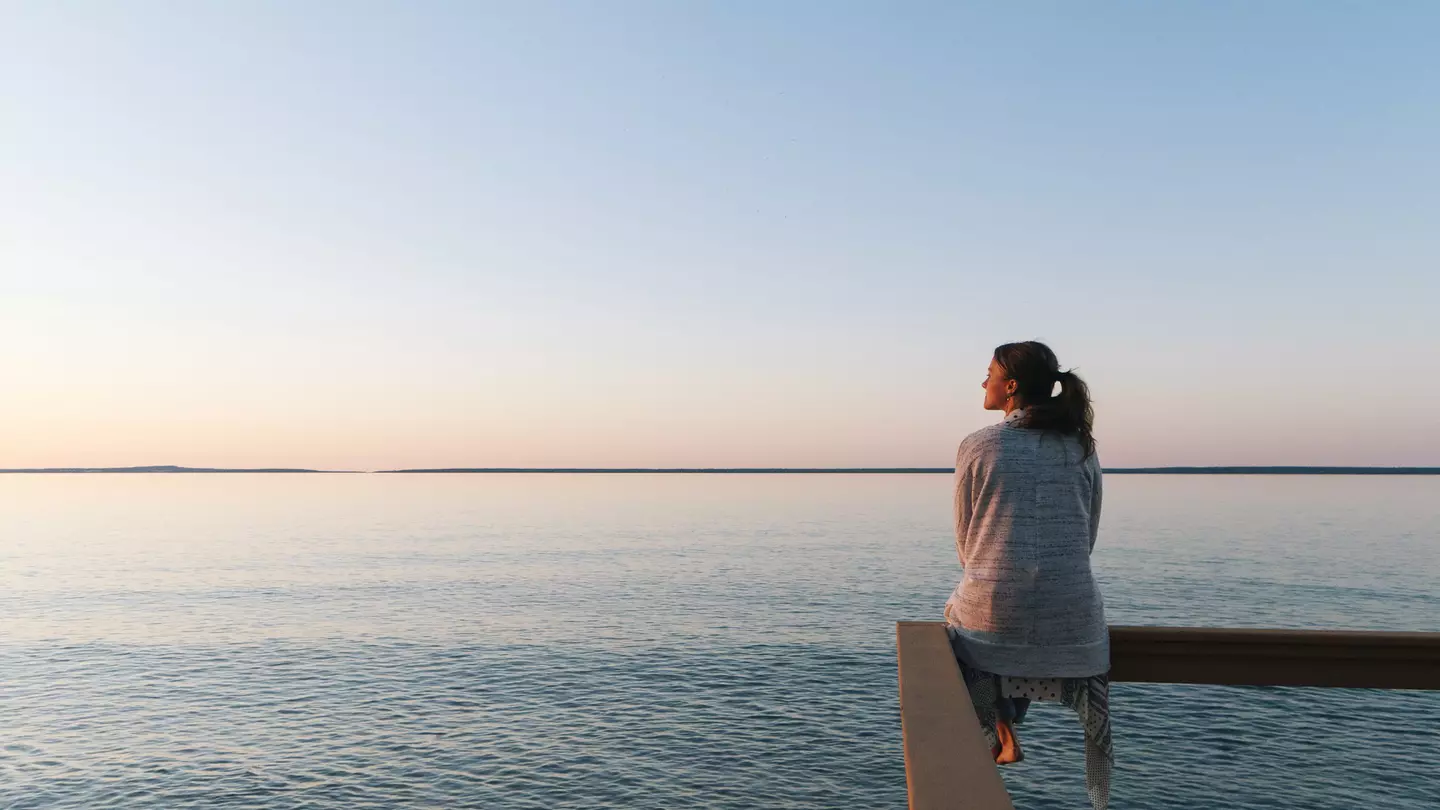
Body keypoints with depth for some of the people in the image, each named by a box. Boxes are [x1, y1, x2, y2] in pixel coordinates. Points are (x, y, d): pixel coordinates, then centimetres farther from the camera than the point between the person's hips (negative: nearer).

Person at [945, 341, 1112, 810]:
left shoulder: (977, 446, -5)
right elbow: (1087, 538, 11)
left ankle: (1000, 735, 32)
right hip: (1071, 617, 3)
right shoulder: (1082, 447, 4)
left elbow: (965, 541, 2)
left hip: (993, 611, -3)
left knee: (956, 613, 31)